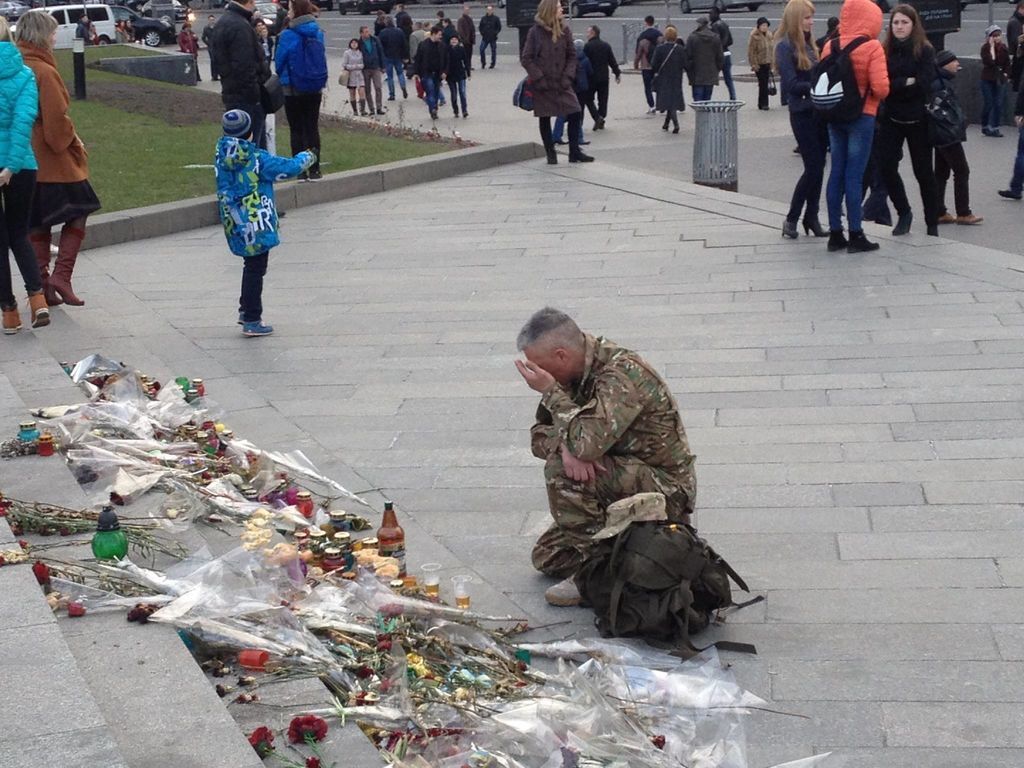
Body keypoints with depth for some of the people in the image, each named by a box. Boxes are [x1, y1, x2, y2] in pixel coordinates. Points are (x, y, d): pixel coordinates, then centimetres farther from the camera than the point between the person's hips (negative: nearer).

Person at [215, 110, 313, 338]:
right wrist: (306, 158, 10)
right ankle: (251, 321, 6)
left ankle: (246, 310, 32)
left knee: (252, 266, 22)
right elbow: (288, 168, -10)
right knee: (255, 269, 2)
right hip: (257, 224, -6)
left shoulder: (221, 157, 0)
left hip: (236, 226, 6)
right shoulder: (257, 158, -17)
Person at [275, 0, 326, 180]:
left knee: (296, 130, 5)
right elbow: (323, 59, 6)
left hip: (293, 89, -4)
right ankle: (314, 169, 12)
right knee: (312, 128, 11)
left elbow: (279, 62, -6)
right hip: (315, 89, 4)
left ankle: (300, 170, 4)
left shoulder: (288, 36, -15)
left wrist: (283, 77, 14)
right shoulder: (318, 34, -1)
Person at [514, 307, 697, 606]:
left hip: (665, 490, -9)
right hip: (620, 484, 9)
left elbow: (587, 443, -38)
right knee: (548, 557, 5)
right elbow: (540, 435, 3)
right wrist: (565, 446, -21)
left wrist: (550, 390, -25)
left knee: (561, 470, -27)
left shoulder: (622, 372, -26)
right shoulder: (575, 374, 1)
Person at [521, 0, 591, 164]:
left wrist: (568, 76, -8)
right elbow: (526, 58, -8)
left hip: (561, 83, 3)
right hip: (542, 85, -3)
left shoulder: (565, 30, 0)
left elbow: (571, 56, 5)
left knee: (575, 113, -5)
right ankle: (551, 154, 19)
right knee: (544, 118, 6)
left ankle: (574, 152, 5)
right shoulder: (535, 32, -9)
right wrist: (539, 79, -14)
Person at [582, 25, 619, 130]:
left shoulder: (588, 46, -11)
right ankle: (601, 122, 12)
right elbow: (612, 62, 7)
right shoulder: (606, 46, 7)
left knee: (589, 99, 5)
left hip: (591, 78, -5)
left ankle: (597, 117, -13)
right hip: (604, 78, 5)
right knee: (603, 100, 11)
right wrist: (618, 73, 14)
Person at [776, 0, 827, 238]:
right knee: (813, 167, -6)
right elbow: (791, 84, -16)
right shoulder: (785, 46, -10)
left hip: (820, 111, 7)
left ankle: (811, 217, 16)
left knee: (818, 167, 8)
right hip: (802, 114, -7)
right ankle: (792, 218, 7)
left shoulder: (808, 45, 12)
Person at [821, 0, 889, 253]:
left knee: (837, 173, 10)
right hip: (861, 117, -5)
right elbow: (880, 88, -17)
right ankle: (855, 236, 2)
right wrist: (868, 92, 4)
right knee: (854, 175, -2)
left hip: (834, 116, 5)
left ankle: (835, 233, 14)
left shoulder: (830, 46, 2)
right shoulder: (872, 47, -12)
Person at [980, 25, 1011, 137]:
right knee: (989, 104, -1)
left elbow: (1007, 63, 13)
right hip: (988, 80, -4)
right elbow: (989, 62, -23)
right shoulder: (985, 48, -8)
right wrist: (992, 47, -20)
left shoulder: (1003, 47, 5)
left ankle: (995, 127, 8)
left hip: (1000, 79, 4)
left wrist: (1006, 74, 1)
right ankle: (985, 126, 16)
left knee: (999, 104, 1)